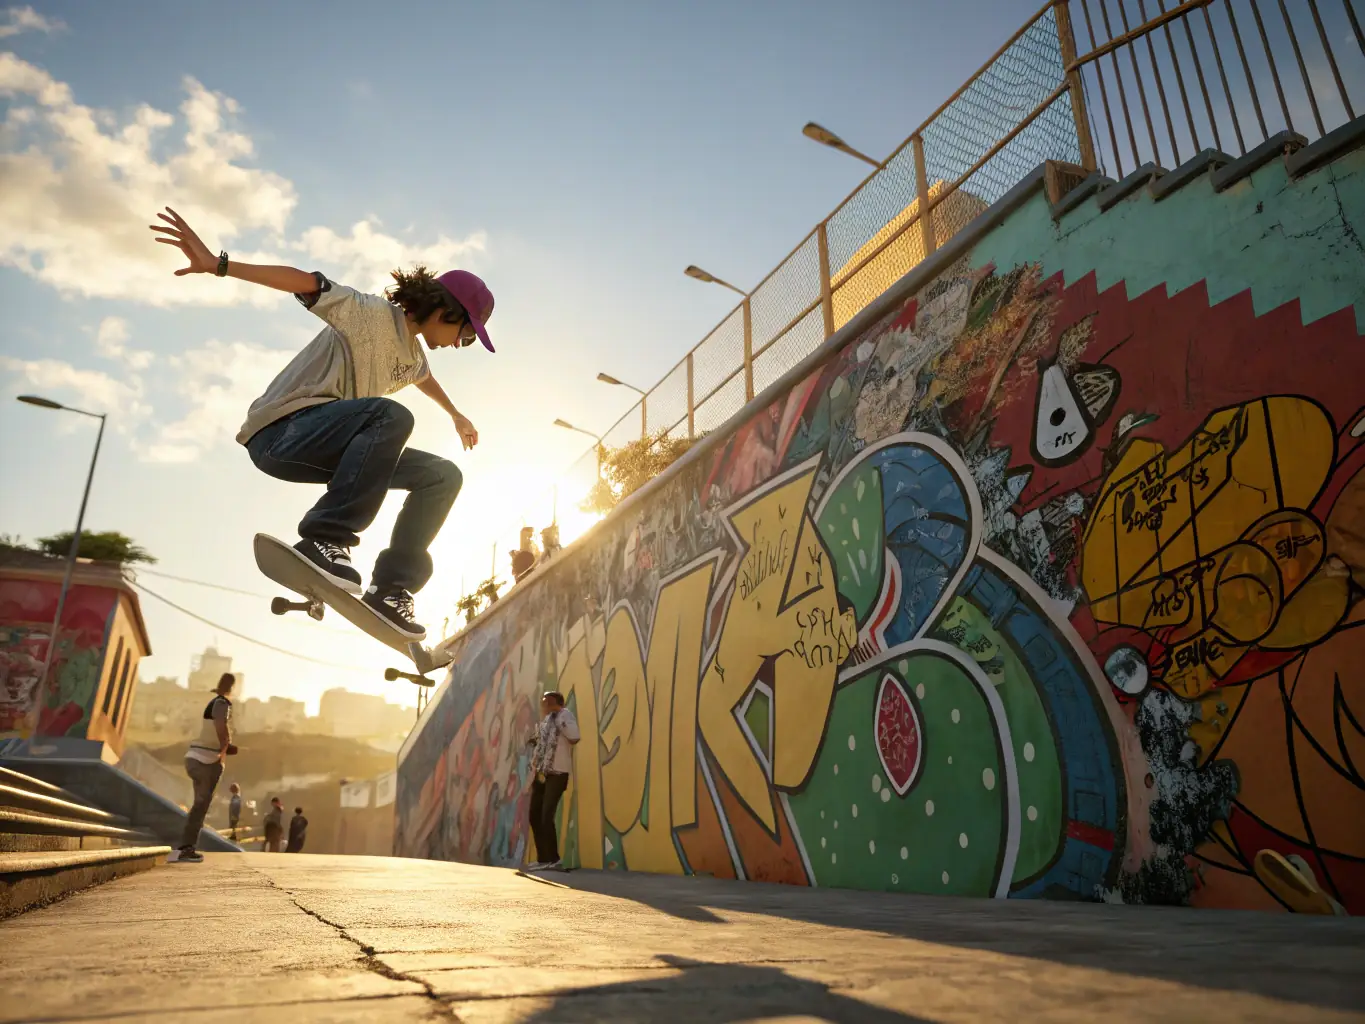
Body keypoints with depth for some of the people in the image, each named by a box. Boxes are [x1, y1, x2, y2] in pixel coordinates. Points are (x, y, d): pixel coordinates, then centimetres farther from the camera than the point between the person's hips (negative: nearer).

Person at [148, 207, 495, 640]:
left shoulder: (411, 355, 19)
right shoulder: (373, 315, -8)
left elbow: (424, 378, 43)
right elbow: (306, 283, -20)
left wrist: (456, 415, 59)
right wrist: (217, 264, -32)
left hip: (328, 447, 9)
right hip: (281, 431, -9)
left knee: (443, 476, 3)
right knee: (391, 415, -35)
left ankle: (391, 589, -5)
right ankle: (325, 539, -33)